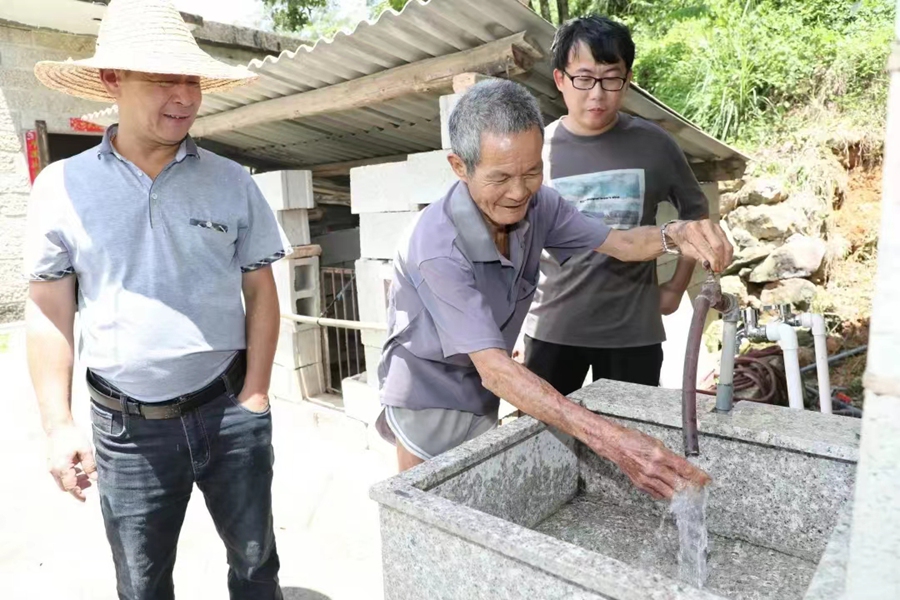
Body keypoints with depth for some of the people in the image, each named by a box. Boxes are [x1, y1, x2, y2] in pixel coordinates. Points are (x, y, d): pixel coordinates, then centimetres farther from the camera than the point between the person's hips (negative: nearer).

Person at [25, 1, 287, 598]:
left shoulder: (232, 182, -2)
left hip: (228, 410, 1)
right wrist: (59, 426, -5)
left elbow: (261, 294, 0)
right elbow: (50, 312, 0)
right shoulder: (62, 186, -3)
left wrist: (253, 401, -5)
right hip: (127, 426, 0)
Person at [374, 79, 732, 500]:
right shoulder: (438, 249, -33)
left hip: (480, 395, 6)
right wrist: (611, 440, -41)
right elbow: (494, 369, -36)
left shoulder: (536, 205, -12)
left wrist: (674, 235, -26)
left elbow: (617, 243, -2)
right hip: (429, 398, -6)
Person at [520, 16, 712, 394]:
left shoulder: (653, 144, -3)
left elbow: (696, 213, 11)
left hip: (633, 328, 0)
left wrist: (676, 287, 7)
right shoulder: (536, 147, -3)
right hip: (551, 326, 1)